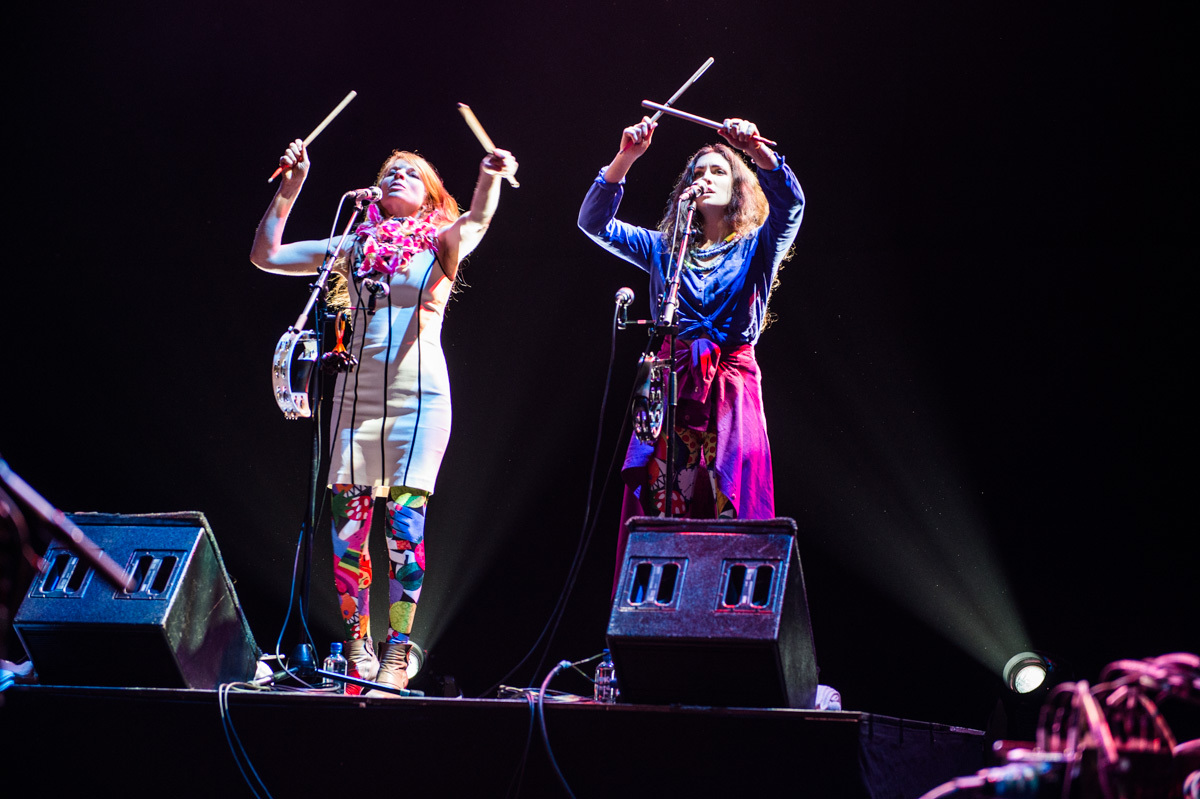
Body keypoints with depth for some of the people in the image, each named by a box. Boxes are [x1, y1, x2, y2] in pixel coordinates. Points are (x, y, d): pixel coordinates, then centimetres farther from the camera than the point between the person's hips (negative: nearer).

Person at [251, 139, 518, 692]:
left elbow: (475, 224, -15)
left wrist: (490, 179, -34)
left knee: (404, 524, -10)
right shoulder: (352, 247, 16)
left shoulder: (440, 242, 9)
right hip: (357, 394, 3)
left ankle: (396, 658, -6)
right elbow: (266, 255, 15)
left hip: (420, 396, -3)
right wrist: (289, 188, 8)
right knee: (346, 525, -1)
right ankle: (357, 651, 11)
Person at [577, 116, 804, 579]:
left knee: (733, 503, -12)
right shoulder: (665, 249, 19)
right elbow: (594, 222, 10)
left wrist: (758, 150, -21)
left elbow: (790, 202, -5)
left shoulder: (757, 246, 14)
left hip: (732, 388, -2)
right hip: (670, 386, 2)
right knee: (657, 506, -9)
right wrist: (626, 158, -1)